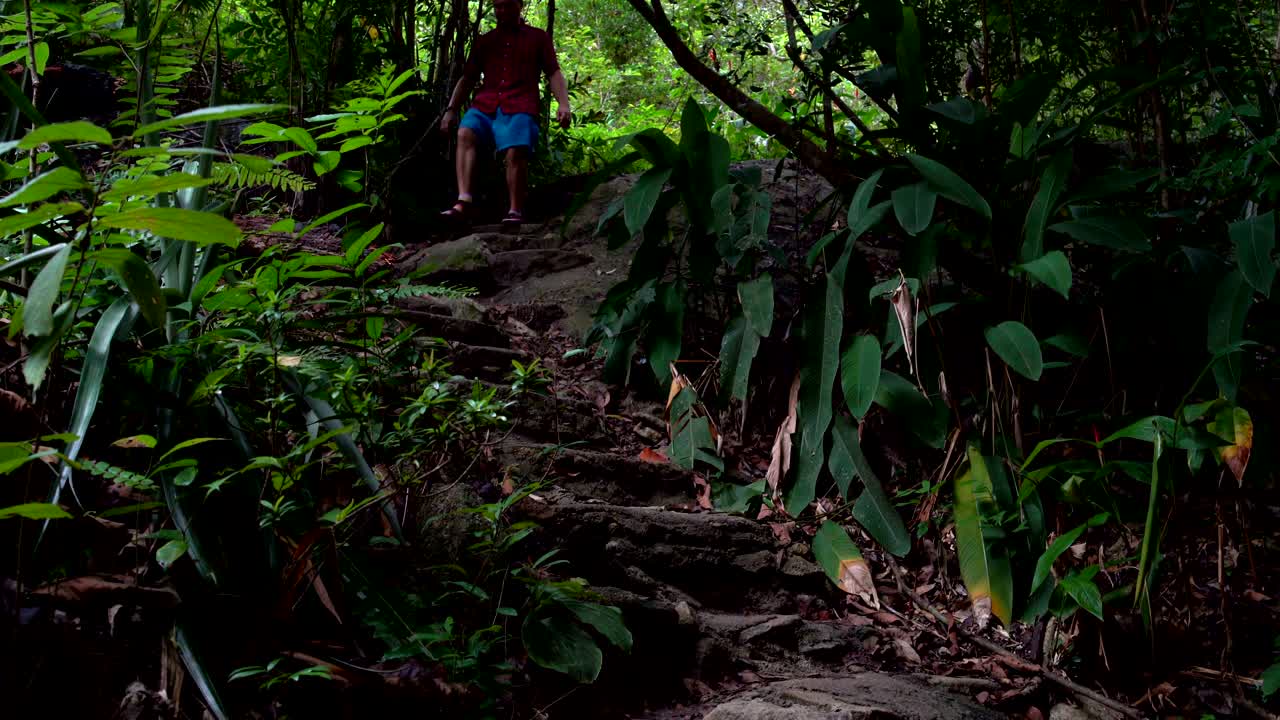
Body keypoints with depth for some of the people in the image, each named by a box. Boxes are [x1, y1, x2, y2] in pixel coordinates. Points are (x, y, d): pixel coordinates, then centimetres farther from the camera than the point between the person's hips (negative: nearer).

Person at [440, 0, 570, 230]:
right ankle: (463, 203, -37)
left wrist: (563, 103, -7)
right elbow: (467, 79, 24)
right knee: (465, 134, -27)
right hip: (485, 104, 2)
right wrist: (451, 109, 12)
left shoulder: (538, 37, 19)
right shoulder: (484, 41, 26)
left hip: (519, 106, -2)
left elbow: (554, 73, 10)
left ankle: (515, 211, -18)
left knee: (516, 151, -27)